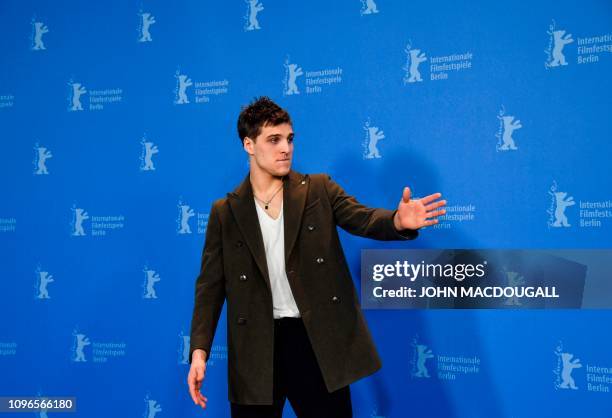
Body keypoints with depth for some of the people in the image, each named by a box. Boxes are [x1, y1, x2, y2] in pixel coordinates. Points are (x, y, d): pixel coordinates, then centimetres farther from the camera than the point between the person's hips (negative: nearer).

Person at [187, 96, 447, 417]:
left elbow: (363, 218, -10)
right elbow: (211, 285, 4)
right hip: (255, 345, 0)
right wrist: (199, 349, -7)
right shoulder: (225, 212, 5)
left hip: (317, 338, 0)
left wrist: (397, 220, -34)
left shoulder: (319, 189, 5)